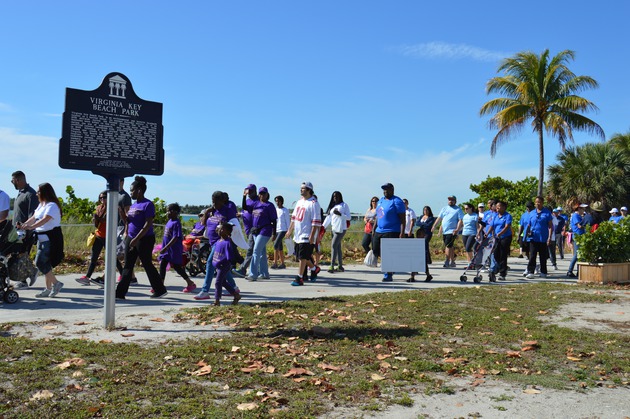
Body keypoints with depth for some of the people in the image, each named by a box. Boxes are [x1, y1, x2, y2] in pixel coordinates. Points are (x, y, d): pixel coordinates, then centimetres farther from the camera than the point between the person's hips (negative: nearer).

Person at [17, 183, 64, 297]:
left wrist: (31, 227, -39)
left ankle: (56, 283, -1)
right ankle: (48, 289, 16)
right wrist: (23, 224, -2)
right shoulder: (41, 205, 16)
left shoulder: (52, 205, -14)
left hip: (50, 239, -9)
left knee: (39, 262, -12)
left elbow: (45, 219, -27)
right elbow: (34, 217, 14)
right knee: (45, 263, 10)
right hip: (42, 238, 9)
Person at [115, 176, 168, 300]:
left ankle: (160, 290, 15)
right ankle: (120, 293, 7)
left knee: (147, 265, 1)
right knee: (127, 266, 6)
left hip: (145, 239, -8)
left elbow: (148, 225, -20)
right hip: (131, 239, 8)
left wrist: (136, 239, -23)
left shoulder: (148, 204, -13)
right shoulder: (133, 205, 13)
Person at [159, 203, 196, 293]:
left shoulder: (176, 223, -17)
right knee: (162, 265, 2)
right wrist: (164, 248, 23)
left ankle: (190, 283, 15)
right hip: (166, 249, 8)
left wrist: (166, 248, -28)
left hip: (174, 249, -8)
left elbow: (175, 238, -23)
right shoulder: (169, 221, 9)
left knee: (177, 267, 1)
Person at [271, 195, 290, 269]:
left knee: (276, 245, -18)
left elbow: (288, 221, -4)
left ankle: (275, 263, -17)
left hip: (282, 230, -7)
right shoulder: (275, 209, 12)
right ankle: (282, 263, 15)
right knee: (280, 247, 9)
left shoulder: (285, 210, -5)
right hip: (276, 230, 7)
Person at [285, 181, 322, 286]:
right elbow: (294, 217, 22)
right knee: (301, 256, 14)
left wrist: (312, 236, -21)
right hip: (298, 234, 8)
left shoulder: (314, 204, -12)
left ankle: (299, 278, 1)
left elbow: (316, 222, -17)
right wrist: (290, 230, 21)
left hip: (307, 235, -8)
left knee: (303, 257, -6)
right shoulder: (299, 202, 14)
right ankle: (314, 268, 36)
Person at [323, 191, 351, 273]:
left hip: (341, 229, -7)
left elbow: (349, 217, -6)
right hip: (334, 229, 7)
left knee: (334, 245, -14)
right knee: (338, 247, 8)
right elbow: (328, 218, 18)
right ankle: (340, 266, 13)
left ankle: (332, 266, -14)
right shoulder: (332, 206, 18)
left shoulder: (344, 205, -1)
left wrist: (340, 214, -19)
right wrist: (323, 226, 8)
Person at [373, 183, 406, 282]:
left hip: (392, 232, -8)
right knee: (376, 251, 7)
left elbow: (402, 219, -12)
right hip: (379, 231, 8)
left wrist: (402, 233, -20)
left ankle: (388, 275, 5)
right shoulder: (381, 200, 16)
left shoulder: (397, 201, -8)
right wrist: (374, 229, 18)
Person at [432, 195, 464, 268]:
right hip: (444, 231, 6)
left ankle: (447, 261, -17)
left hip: (452, 231, -6)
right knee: (450, 246, 12)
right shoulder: (444, 208, 17)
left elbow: (460, 220, -7)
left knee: (448, 245, -16)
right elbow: (439, 218, 17)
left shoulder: (458, 210, 1)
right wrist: (434, 226, 8)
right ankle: (452, 262, 19)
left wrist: (457, 229, -19)